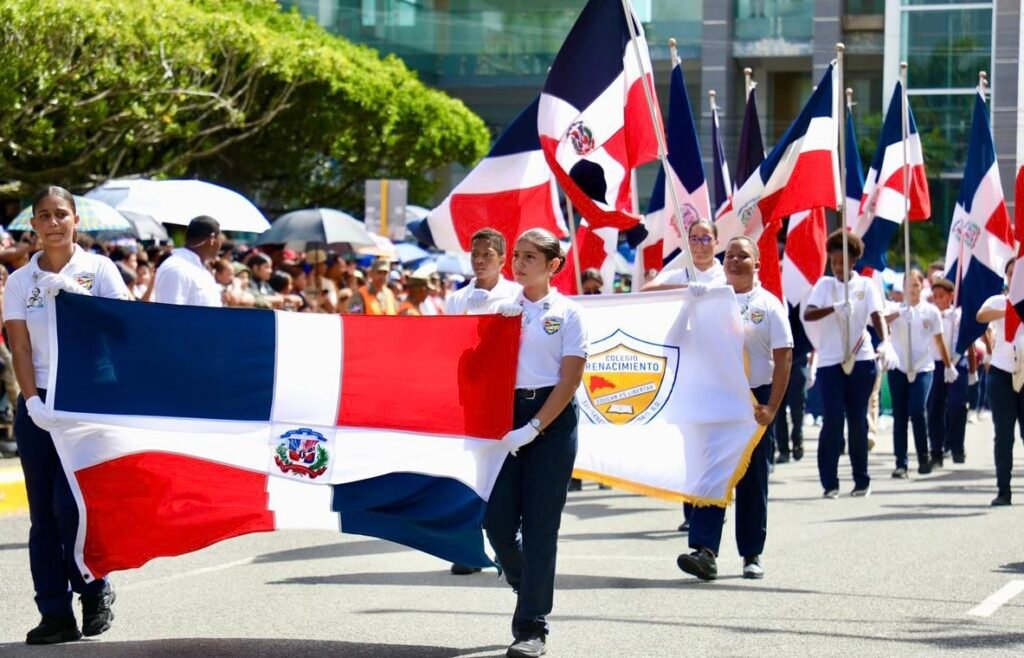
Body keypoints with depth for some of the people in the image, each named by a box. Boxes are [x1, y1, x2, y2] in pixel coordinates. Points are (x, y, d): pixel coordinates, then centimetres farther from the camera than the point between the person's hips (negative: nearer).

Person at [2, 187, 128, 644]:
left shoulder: (99, 270, 2)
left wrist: (74, 292, -17)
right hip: (38, 405, 3)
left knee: (70, 503, -12)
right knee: (44, 514, 1)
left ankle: (94, 590, 9)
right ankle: (55, 615, 5)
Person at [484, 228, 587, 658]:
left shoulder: (566, 313, -2)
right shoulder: (503, 308, 9)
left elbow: (570, 379, -6)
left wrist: (534, 428, -14)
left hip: (552, 419, -4)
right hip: (507, 414, 4)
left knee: (539, 526, -3)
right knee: (498, 520, -2)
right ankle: (529, 590, 26)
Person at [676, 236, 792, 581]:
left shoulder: (768, 305, 0)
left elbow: (783, 359, -3)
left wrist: (771, 408, -10)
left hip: (755, 399, -1)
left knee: (753, 480, 6)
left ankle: (752, 555, 15)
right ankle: (704, 550, -15)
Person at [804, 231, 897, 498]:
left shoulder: (866, 285, 3)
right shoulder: (824, 285, 3)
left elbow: (877, 316, -10)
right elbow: (808, 314, -11)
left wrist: (886, 343, -29)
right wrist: (834, 308, -31)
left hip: (861, 360, 0)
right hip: (830, 361, 0)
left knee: (857, 420, 4)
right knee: (833, 419, -8)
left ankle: (862, 480, 12)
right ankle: (829, 481, -2)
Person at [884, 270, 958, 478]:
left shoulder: (931, 312, 3)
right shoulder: (895, 309, 1)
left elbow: (938, 341, 12)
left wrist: (948, 366, 17)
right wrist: (897, 313, -33)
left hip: (923, 369, -1)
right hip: (898, 368, 1)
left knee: (916, 411, -16)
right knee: (900, 416, 1)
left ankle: (924, 456, 2)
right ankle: (900, 463, 6)